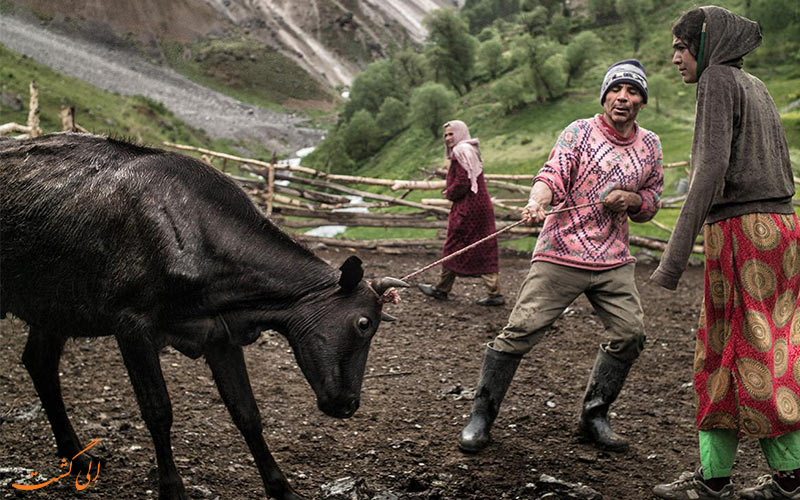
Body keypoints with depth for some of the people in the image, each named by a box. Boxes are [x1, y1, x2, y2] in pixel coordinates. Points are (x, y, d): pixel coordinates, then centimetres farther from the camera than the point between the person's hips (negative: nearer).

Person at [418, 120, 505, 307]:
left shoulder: (461, 151, -12)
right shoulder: (471, 151, 19)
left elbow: (462, 182, -20)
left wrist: (449, 194, -3)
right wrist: (450, 190, 9)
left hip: (467, 209, -9)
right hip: (480, 205, 9)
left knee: (454, 249, 2)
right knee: (484, 251, 7)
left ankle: (441, 289, 12)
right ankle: (495, 293, 6)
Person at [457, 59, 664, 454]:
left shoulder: (650, 146, 13)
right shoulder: (579, 132, -1)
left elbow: (650, 203, 20)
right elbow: (552, 175, -14)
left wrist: (632, 200, -4)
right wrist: (536, 203, -36)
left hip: (614, 261, 5)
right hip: (561, 253, -4)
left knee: (630, 334, -3)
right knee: (521, 329, -9)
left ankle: (594, 416, 17)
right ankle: (481, 415, 4)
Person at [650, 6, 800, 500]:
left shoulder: (719, 79, -6)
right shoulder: (757, 86, 19)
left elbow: (712, 168, -17)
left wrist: (675, 256, -19)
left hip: (741, 232, -8)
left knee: (747, 359, -2)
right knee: (726, 355, 10)